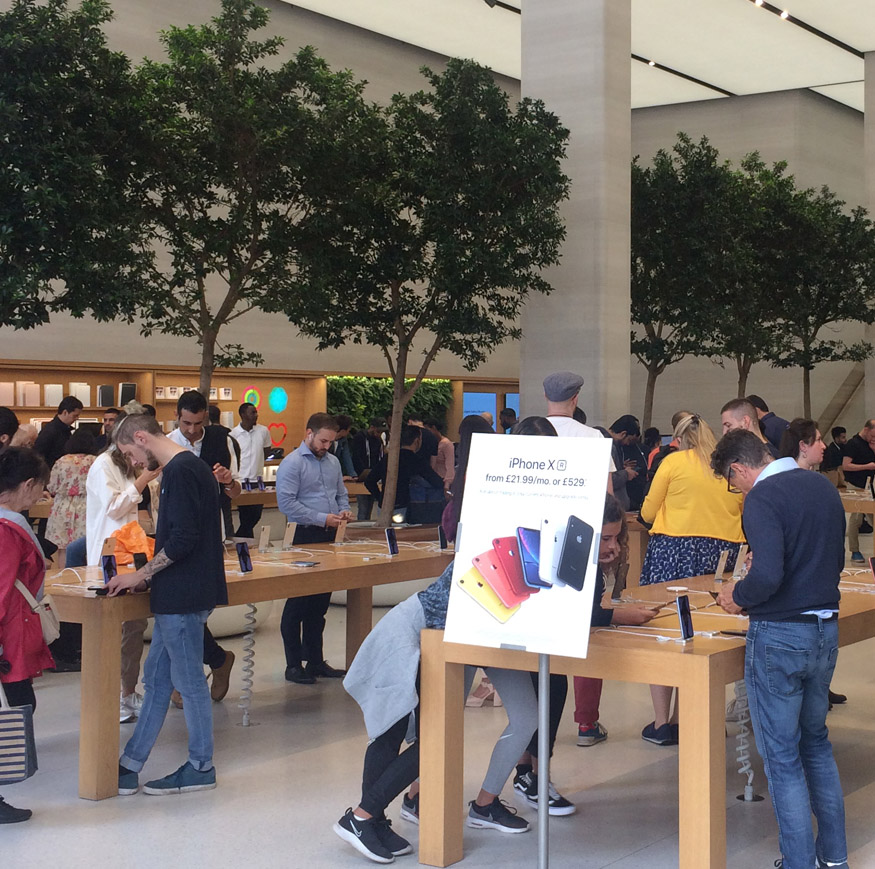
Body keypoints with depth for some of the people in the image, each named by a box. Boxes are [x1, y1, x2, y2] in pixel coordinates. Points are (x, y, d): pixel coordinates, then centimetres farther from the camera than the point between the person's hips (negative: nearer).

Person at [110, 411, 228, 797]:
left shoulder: (180, 471, -17)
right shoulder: (191, 466, 14)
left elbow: (182, 539, -22)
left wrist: (142, 574, -12)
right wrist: (149, 575, 15)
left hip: (184, 595, -10)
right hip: (178, 594, 10)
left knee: (189, 682, 1)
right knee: (156, 678, 13)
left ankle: (201, 767, 14)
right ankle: (129, 767, 20)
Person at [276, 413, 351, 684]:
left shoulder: (332, 462, 13)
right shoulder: (292, 463, -10)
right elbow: (286, 503, -17)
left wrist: (343, 510, 1)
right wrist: (322, 518, -19)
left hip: (328, 537, 7)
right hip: (304, 537, -7)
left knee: (320, 601, 13)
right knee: (298, 603, -1)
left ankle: (315, 660, 22)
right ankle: (294, 665, 6)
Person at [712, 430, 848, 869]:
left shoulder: (763, 497, -16)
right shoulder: (823, 487, 8)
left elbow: (768, 576, -27)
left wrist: (736, 595, -8)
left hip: (781, 635, -8)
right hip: (826, 630, 8)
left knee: (782, 756, 4)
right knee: (816, 742, 22)